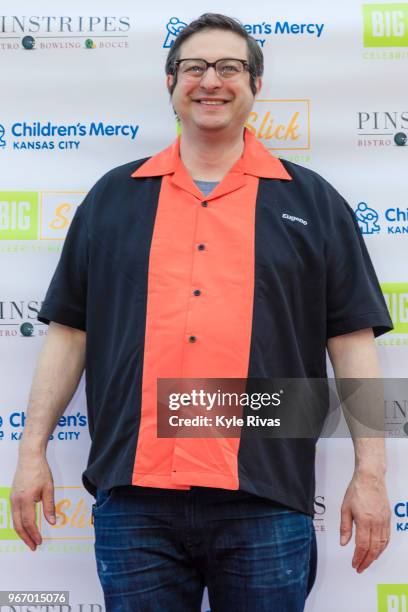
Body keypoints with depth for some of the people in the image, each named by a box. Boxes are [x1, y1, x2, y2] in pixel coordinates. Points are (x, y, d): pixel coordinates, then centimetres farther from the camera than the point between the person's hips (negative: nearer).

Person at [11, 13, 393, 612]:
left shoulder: (313, 202, 9)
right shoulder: (113, 197, 12)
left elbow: (352, 339, 5)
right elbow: (69, 331, 12)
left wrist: (371, 474, 0)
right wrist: (33, 450, 7)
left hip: (266, 500, -1)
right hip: (134, 497, 1)